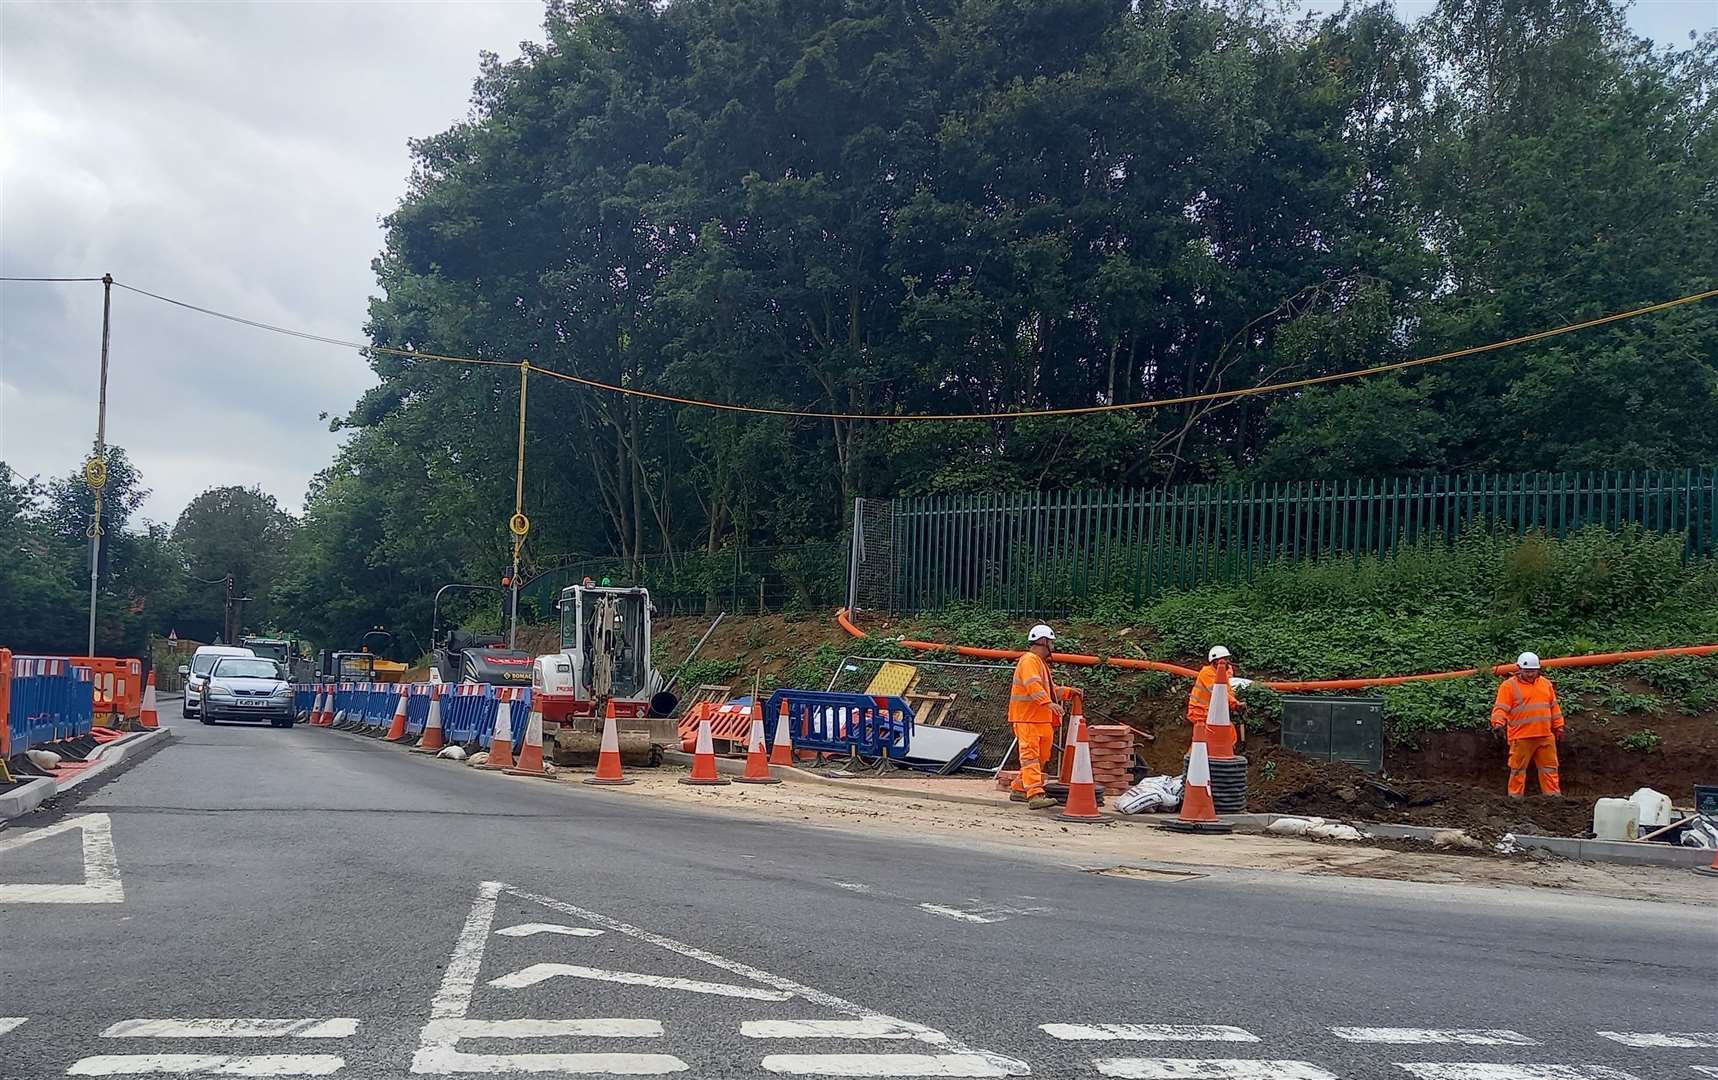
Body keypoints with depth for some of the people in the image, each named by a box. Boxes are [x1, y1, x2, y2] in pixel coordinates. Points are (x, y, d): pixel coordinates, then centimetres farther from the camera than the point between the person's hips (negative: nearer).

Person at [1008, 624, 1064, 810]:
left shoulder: (1041, 662, 25)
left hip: (1041, 719, 11)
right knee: (1030, 755, -14)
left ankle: (1019, 789, 24)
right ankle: (1035, 795, -22)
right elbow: (1033, 685, -26)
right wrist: (1049, 703, -36)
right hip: (1027, 719, -11)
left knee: (1041, 757, 14)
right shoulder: (1029, 660, -11)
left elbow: (1049, 688, 33)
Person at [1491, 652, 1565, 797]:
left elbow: (1554, 707, 21)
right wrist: (1498, 723, -27)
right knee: (1518, 769, 1)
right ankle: (1515, 797, 8)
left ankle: (1553, 794, 17)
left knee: (1550, 768, 9)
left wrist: (1558, 727, 20)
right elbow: (1500, 708, -11)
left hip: (1545, 736, 5)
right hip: (1521, 737, -5)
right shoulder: (1509, 685, -4)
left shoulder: (1546, 683, 13)